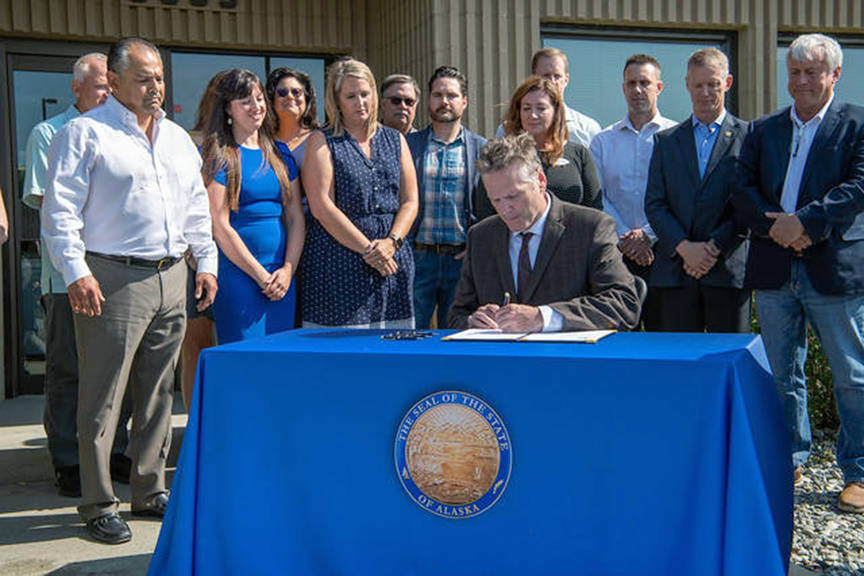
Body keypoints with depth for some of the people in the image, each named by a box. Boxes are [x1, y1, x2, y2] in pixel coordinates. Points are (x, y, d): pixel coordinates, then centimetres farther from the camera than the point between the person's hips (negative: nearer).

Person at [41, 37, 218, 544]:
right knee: (102, 400, -2)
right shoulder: (85, 133, -2)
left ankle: (151, 491, 24)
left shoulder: (178, 138, 18)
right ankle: (99, 506, 8)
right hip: (112, 280, -6)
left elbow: (197, 209, 22)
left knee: (158, 395, 12)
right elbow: (61, 211, -9)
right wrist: (76, 273, -17)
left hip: (172, 279, 6)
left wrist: (206, 263, 14)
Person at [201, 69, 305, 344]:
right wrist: (261, 275, -10)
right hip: (237, 276, -5)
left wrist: (288, 270, -2)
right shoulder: (216, 154, -3)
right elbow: (219, 226, -9)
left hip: (281, 278, 5)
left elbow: (296, 218, 12)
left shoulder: (279, 153, 14)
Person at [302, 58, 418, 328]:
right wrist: (367, 249, -12)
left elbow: (410, 201, 11)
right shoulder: (322, 142, 3)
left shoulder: (395, 140, 16)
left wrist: (391, 242, -8)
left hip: (394, 260, 4)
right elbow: (322, 207, -7)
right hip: (340, 261, -4)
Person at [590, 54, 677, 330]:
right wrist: (626, 239, -9)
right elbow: (597, 199, 3)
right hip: (616, 254, 2)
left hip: (663, 249, -2)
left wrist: (648, 234, -14)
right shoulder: (602, 141, 12)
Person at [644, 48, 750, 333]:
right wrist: (684, 247, -9)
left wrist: (715, 247, -12)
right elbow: (654, 204, 6)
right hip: (674, 272, 2)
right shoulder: (666, 141, 15)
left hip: (729, 270, -2)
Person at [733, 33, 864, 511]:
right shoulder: (763, 130, 13)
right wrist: (772, 225, -12)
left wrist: (804, 222, -20)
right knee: (782, 375, 12)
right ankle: (789, 460, 25)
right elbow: (743, 190, 5)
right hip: (773, 269, 4)